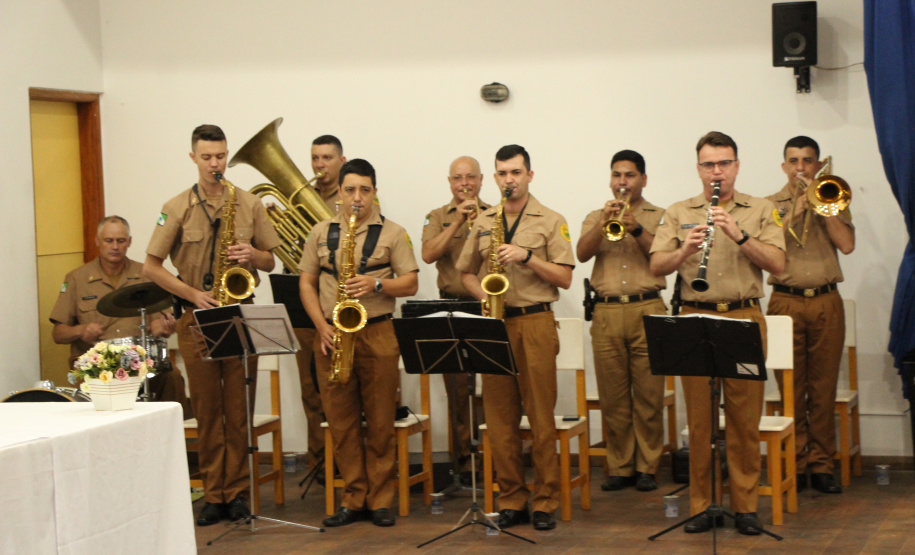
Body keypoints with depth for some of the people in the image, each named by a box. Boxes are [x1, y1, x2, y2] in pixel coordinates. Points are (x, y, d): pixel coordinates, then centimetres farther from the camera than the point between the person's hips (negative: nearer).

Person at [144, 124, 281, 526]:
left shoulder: (250, 204, 7)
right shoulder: (176, 209, 2)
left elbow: (270, 262, 12)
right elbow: (151, 266, 1)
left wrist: (252, 255, -11)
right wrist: (193, 294, -10)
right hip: (197, 317, -1)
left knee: (240, 408, 1)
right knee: (207, 409, 3)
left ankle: (237, 491, 8)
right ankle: (214, 495, 8)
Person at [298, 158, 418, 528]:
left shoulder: (392, 234, 4)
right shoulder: (321, 233, 11)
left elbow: (411, 284, 2)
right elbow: (306, 282, 10)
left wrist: (377, 284, -16)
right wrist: (322, 326, -4)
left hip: (377, 335, -2)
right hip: (331, 336, 2)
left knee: (380, 421, 0)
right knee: (341, 421, 4)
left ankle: (380, 500, 8)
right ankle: (354, 498, 12)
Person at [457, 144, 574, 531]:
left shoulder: (550, 221, 3)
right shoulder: (482, 223, 14)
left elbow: (564, 278, -2)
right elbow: (466, 272, 18)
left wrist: (527, 256, -14)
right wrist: (483, 295, -2)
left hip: (535, 322, -3)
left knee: (541, 415, -3)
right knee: (499, 415, 3)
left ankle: (545, 501, 3)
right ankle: (511, 500, 10)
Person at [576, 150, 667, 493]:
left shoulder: (659, 217, 11)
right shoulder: (596, 218, 18)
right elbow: (582, 253, -1)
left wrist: (637, 229, -16)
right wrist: (604, 222, -14)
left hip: (647, 312, -2)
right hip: (606, 314, 2)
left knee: (649, 395, -3)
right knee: (613, 397, 3)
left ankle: (646, 467, 5)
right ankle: (619, 467, 11)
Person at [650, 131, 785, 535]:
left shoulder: (760, 211, 8)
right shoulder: (678, 213, 10)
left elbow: (777, 264, -4)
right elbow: (656, 267, 2)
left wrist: (739, 236, -16)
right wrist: (684, 251, -17)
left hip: (745, 319, 0)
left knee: (745, 417, 1)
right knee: (699, 417, 3)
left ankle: (745, 505, 10)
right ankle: (700, 505, 10)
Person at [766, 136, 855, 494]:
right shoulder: (770, 205, 10)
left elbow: (846, 244, -4)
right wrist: (794, 212, -12)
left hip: (826, 302, 1)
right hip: (786, 302, -1)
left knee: (823, 388, 2)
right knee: (791, 389, 0)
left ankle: (821, 465, 7)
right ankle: (794, 464, 7)